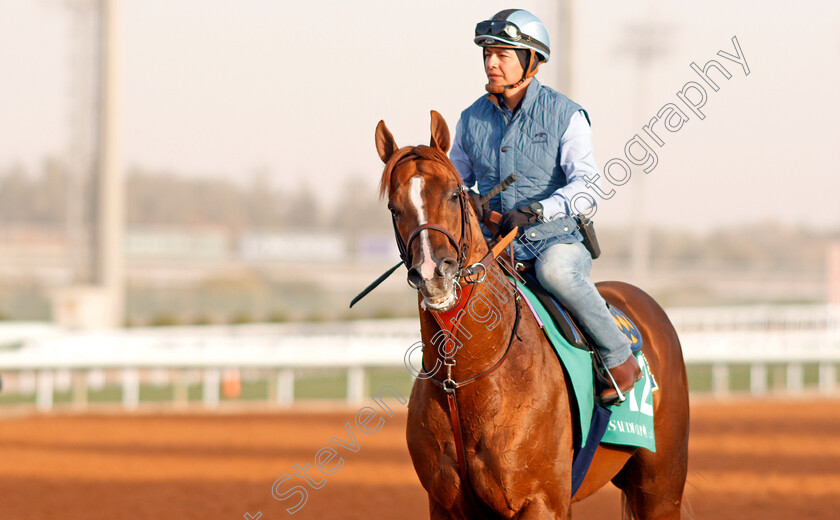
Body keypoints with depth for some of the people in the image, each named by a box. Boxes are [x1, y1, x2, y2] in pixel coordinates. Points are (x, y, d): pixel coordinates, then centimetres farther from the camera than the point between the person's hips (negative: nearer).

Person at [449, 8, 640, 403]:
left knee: (555, 272, -38)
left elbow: (587, 185, -15)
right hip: (497, 244, 4)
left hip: (558, 238, -4)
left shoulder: (565, 115, -6)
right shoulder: (472, 119, 7)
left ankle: (619, 358, -21)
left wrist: (534, 211, -30)